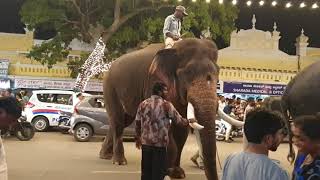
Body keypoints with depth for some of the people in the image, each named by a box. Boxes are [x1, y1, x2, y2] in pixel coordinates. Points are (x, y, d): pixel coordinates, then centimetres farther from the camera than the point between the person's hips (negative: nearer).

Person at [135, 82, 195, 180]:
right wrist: (189, 121, 17)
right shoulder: (166, 105, -9)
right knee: (158, 171, 5)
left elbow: (138, 123, 9)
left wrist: (138, 138, 22)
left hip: (146, 142, 5)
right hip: (160, 143, -5)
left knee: (146, 171, 13)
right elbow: (178, 120, -3)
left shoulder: (143, 104, 5)